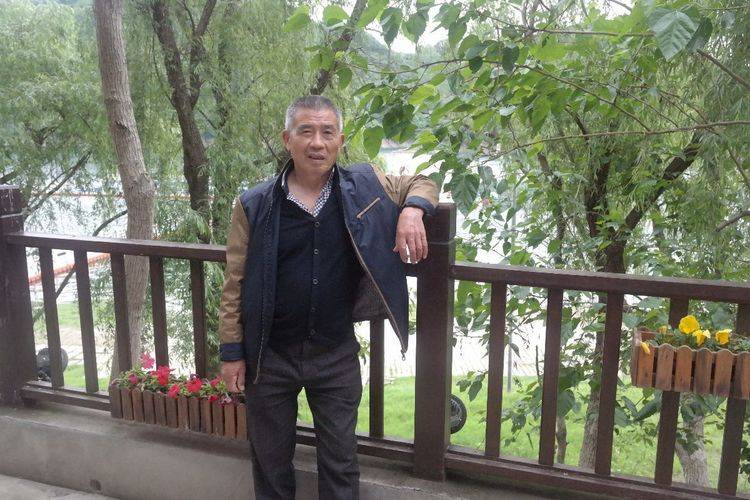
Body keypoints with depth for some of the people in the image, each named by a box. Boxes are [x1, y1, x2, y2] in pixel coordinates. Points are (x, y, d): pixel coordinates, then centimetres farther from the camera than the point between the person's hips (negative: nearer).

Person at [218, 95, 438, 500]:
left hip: (337, 355, 1)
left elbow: (420, 184, 12)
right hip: (269, 356, 0)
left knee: (340, 460, 15)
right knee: (270, 460, 17)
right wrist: (231, 352, -4)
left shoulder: (363, 186, -4)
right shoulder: (254, 206, -8)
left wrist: (412, 210, -10)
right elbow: (235, 286, -4)